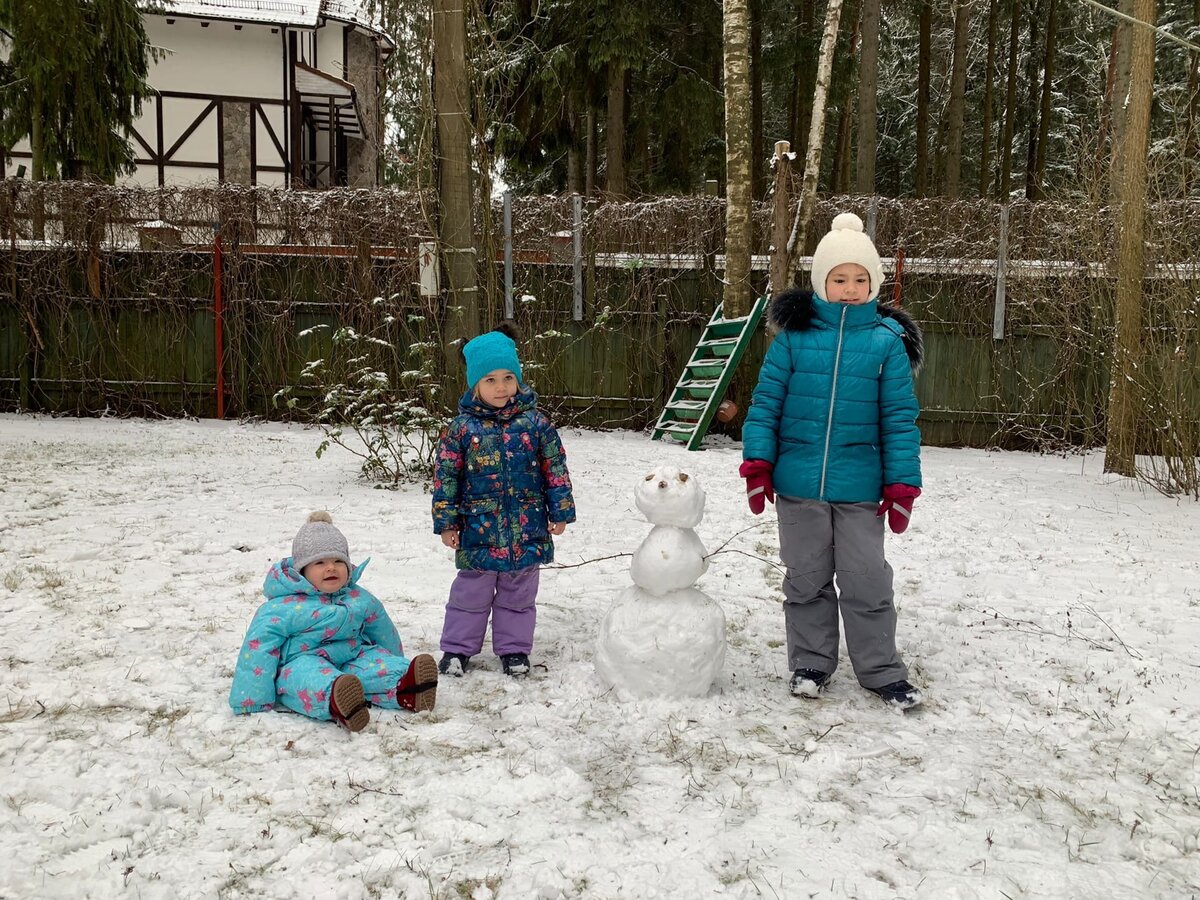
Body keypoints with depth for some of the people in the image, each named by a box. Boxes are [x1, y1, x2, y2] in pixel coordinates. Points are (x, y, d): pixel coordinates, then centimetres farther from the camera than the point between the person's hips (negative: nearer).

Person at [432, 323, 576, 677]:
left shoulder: (535, 421, -3)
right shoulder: (462, 427, -5)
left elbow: (555, 468, 2)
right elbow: (446, 476, -1)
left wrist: (560, 511, 1)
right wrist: (446, 521, -2)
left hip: (527, 530, 1)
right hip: (479, 529, -1)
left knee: (518, 594, 15)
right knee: (471, 593, 12)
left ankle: (514, 648, 30)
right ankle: (458, 648, 26)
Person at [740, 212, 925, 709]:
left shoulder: (886, 341, -2)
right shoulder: (794, 335, -2)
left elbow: (900, 419, 0)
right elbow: (766, 402, 1)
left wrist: (902, 483, -3)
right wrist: (757, 463, -5)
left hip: (860, 487, -1)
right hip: (797, 485, 1)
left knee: (867, 580, 7)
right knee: (807, 579, 14)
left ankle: (882, 670, 24)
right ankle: (811, 663, 30)